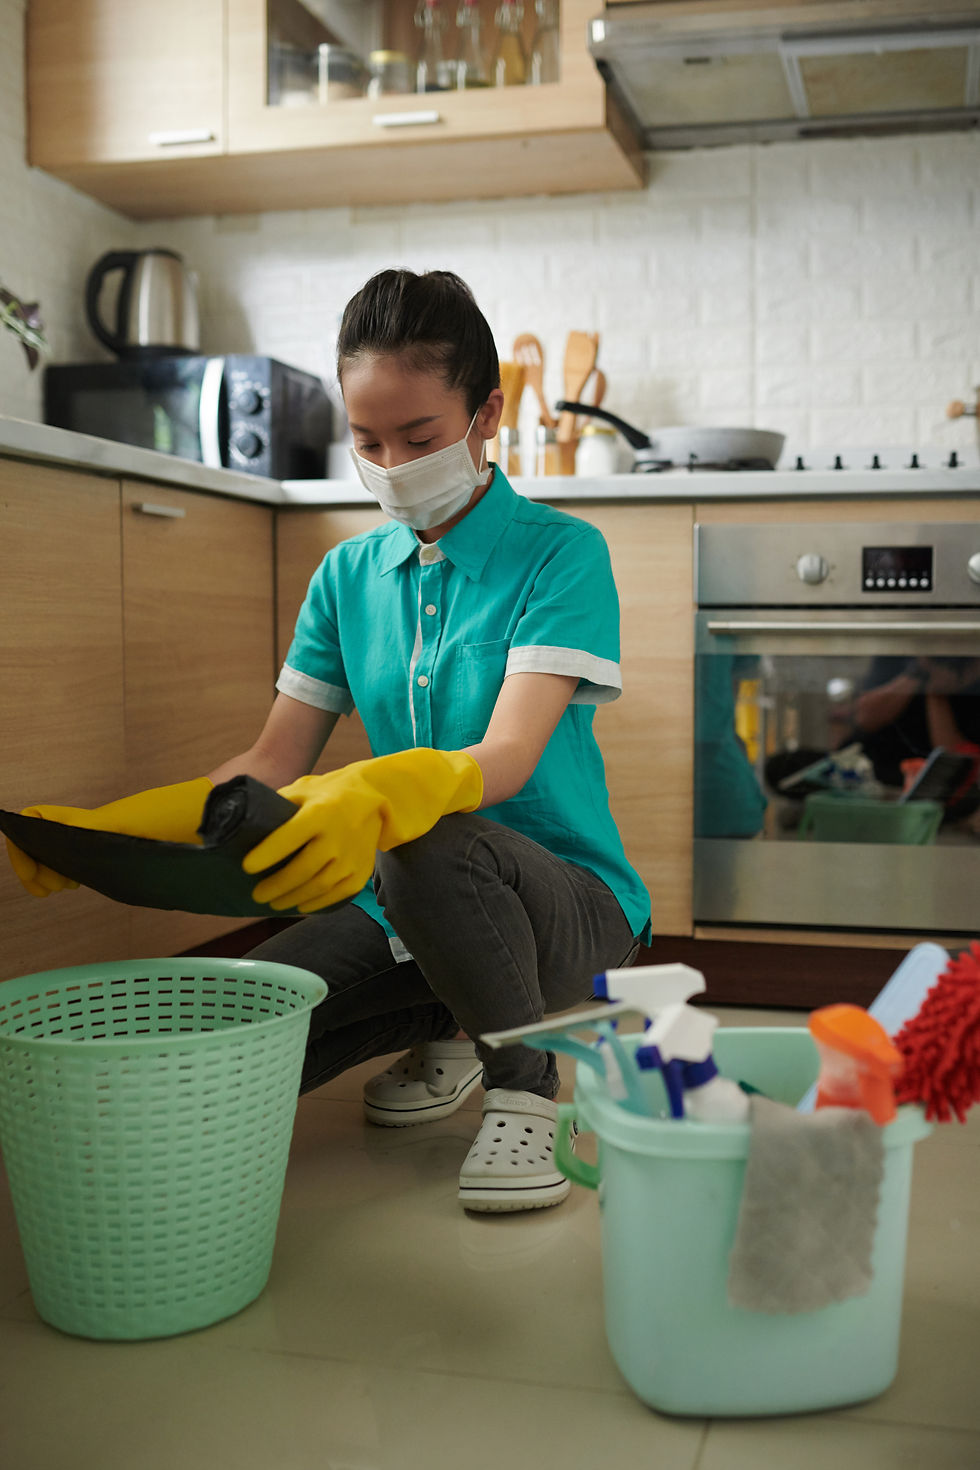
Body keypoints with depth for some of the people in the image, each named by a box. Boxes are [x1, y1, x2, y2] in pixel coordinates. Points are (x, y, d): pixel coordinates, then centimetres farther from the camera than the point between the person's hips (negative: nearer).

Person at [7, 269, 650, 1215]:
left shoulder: (561, 552, -9)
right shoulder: (349, 575, 8)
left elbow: (506, 758, -24)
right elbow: (273, 763, 5)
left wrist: (377, 796, -46)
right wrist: (104, 832, -11)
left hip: (566, 899, -5)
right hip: (404, 905, 6)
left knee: (433, 843, -39)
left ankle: (524, 1081, -9)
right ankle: (441, 1027, 15)